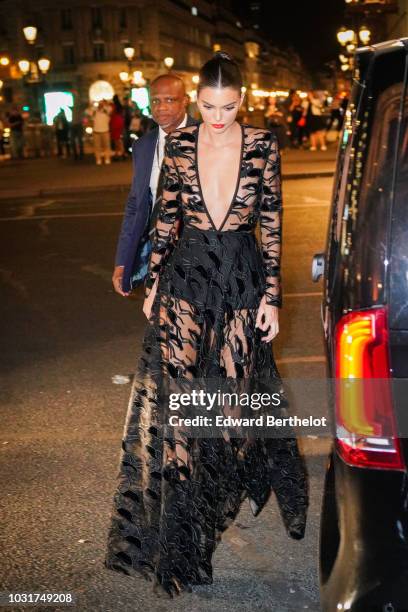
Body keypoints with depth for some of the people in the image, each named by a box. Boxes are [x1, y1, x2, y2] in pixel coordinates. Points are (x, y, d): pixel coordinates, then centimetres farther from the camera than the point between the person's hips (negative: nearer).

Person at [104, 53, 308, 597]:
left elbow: (272, 225, -3)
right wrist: (152, 281, 7)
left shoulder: (263, 145, -4)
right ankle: (173, 530, 17)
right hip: (187, 277, 1)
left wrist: (272, 296, -5)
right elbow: (166, 217, 6)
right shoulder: (178, 144, -1)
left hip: (243, 280, -1)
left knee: (242, 386, 11)